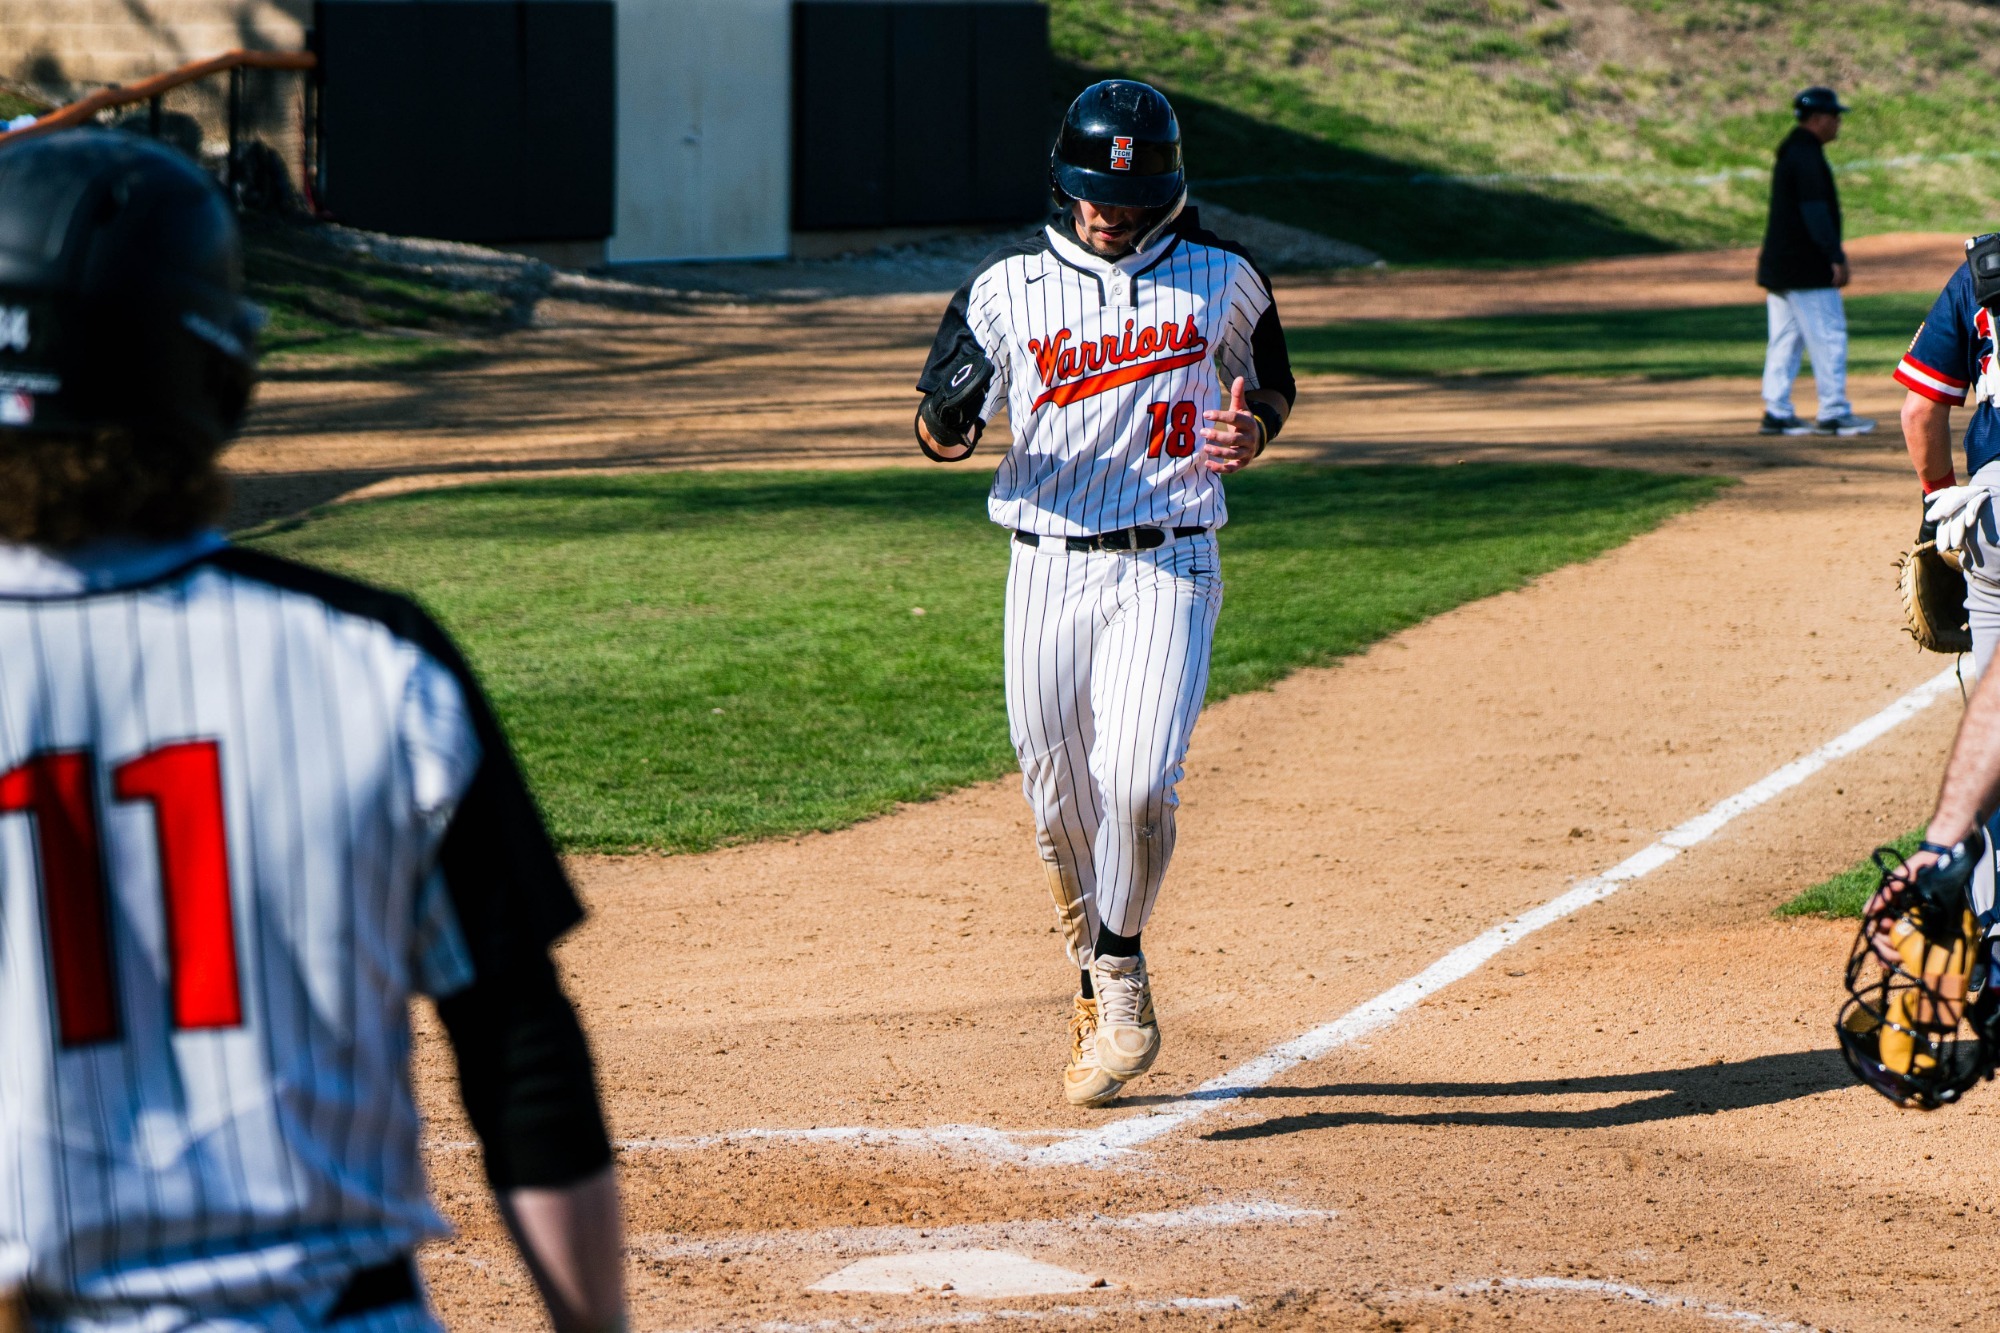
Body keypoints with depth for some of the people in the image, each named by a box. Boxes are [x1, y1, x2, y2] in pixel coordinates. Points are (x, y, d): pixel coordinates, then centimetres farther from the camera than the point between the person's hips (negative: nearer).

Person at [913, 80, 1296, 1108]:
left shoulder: (1222, 279, 3)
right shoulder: (1007, 286, 2)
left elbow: (1270, 390, 17)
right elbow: (939, 428, 5)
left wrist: (1250, 434, -6)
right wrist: (948, 428, -21)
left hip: (1169, 567, -2)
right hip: (1048, 566, 2)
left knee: (1138, 783, -18)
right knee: (1060, 801, 7)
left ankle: (1121, 976, 3)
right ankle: (1096, 984, 30)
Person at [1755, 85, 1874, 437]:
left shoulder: (1790, 151, 16)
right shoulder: (1807, 156, -15)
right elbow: (1815, 211, -22)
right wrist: (1836, 257, -22)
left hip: (1778, 264, 10)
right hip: (1807, 270, -10)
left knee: (1784, 339, 9)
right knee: (1829, 336, -5)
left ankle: (1777, 413, 7)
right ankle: (1833, 414, -3)